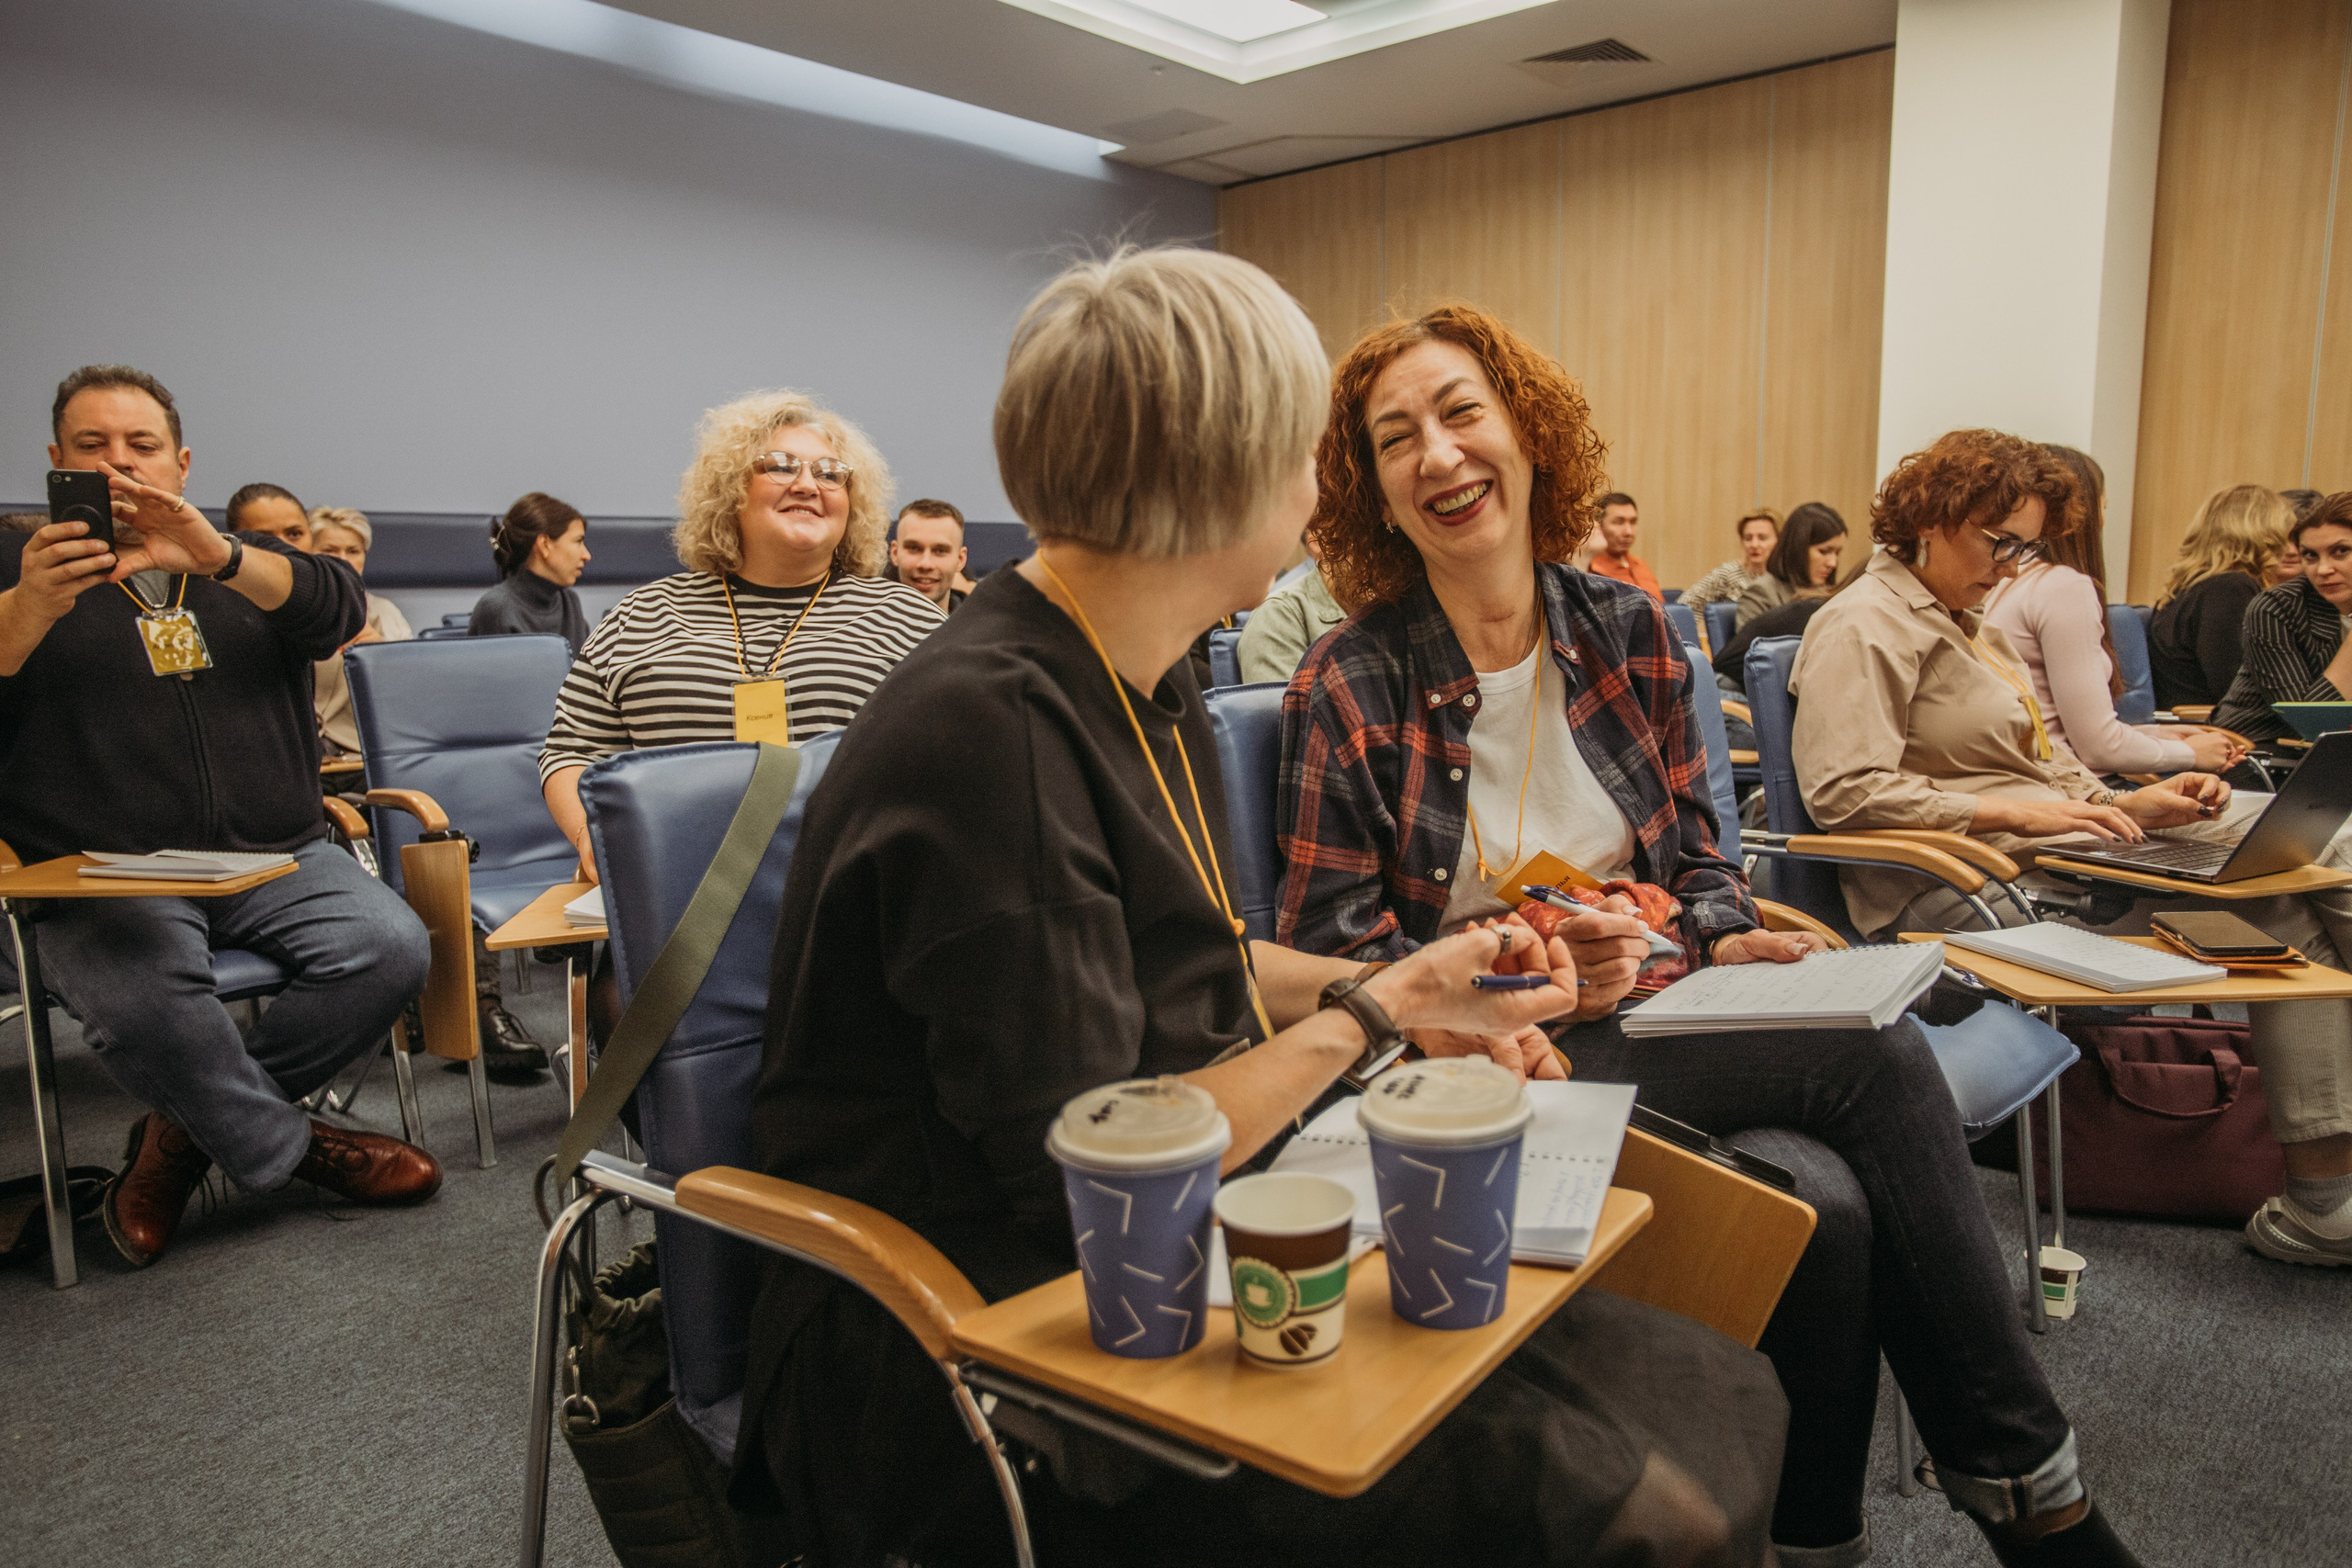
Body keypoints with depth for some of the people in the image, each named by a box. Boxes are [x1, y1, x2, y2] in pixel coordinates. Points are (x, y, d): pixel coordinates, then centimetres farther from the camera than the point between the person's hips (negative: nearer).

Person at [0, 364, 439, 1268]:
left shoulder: (244, 561, 18)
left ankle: (187, 1132, -3)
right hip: (108, 875, -2)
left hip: (277, 858, 3)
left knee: (392, 947, -22)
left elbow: (338, 611, -5)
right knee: (137, 1001, -33)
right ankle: (291, 1147, -6)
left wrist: (213, 556, -23)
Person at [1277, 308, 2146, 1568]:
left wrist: (1725, 942, -7)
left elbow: (1691, 857, 14)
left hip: (1651, 1008, 5)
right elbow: (1328, 958, -10)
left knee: (1835, 1201, -23)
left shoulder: (1631, 635, 6)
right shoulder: (1346, 695, -8)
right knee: (1877, 1053, -20)